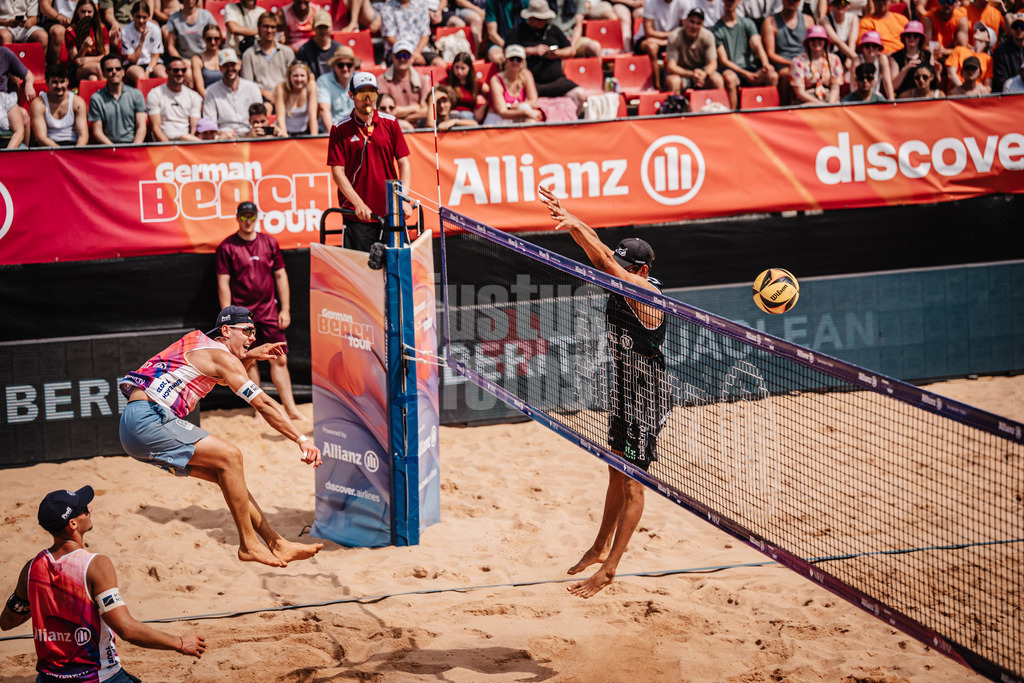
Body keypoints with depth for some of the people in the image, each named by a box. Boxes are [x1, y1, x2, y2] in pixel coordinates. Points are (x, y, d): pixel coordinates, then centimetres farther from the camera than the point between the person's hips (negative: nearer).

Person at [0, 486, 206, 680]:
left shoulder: (32, 568, -3)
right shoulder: (96, 566, -19)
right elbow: (126, 629, -25)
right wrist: (179, 643, -15)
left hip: (49, 677, 4)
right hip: (97, 677, -4)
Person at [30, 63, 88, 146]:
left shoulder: (77, 102, 3)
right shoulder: (37, 104, -3)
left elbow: (83, 135, -4)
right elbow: (41, 138, -12)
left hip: (73, 144, 1)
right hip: (47, 146, -1)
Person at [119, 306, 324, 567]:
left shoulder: (199, 341, 21)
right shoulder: (221, 356, -7)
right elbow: (264, 404, -12)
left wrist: (250, 357, 28)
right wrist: (302, 439, -14)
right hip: (148, 420, -10)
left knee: (227, 473, 9)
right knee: (230, 457, -15)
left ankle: (276, 544, 9)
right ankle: (249, 544, -9)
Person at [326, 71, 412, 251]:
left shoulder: (390, 123, 8)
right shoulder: (340, 129, 1)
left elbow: (403, 163, 9)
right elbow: (337, 172, -3)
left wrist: (403, 200, -5)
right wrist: (358, 204, -14)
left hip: (391, 214, 2)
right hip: (357, 216, -2)